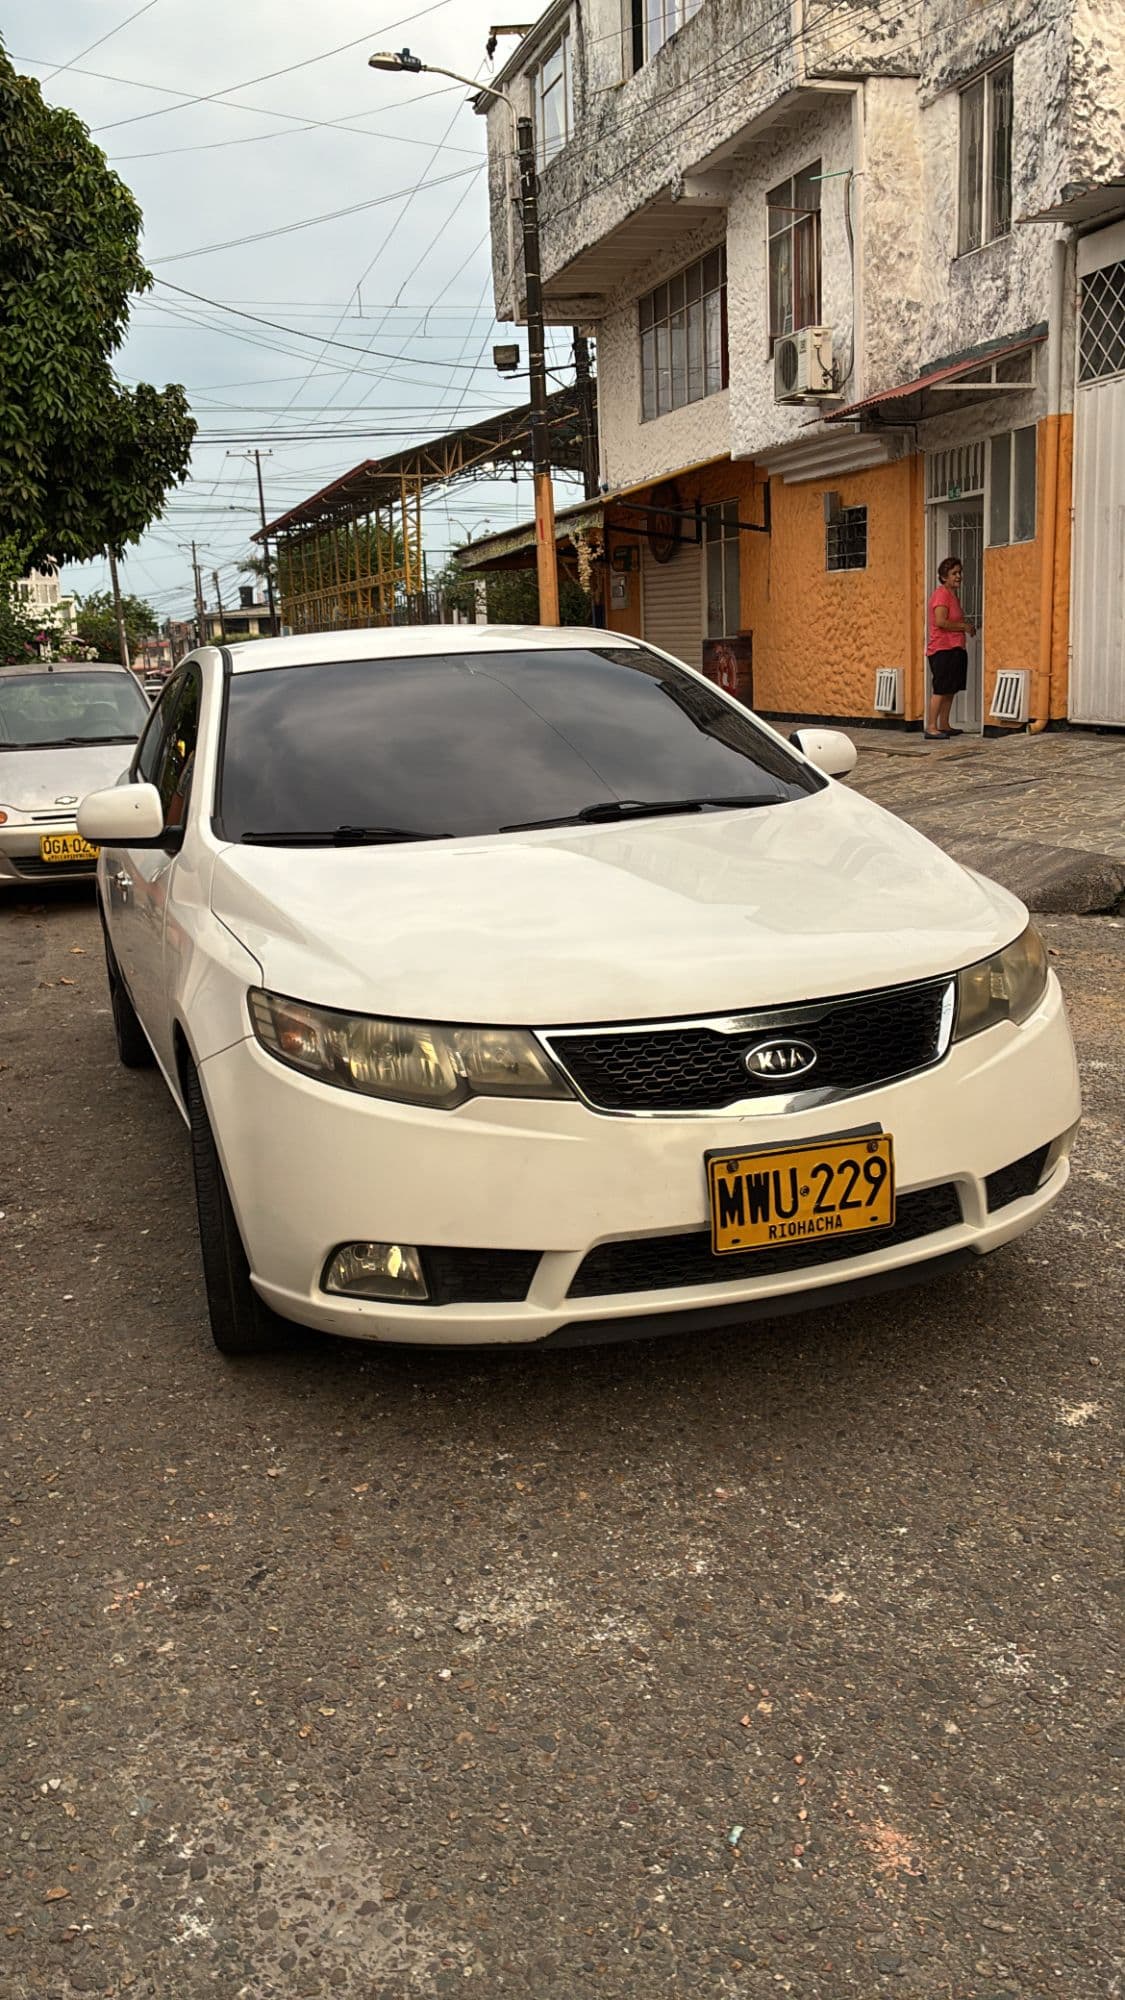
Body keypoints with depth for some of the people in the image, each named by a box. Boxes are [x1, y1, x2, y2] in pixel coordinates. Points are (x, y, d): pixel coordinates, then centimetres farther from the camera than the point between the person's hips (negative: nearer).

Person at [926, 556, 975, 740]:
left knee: (951, 689, 11)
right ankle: (931, 728, -12)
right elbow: (940, 621, -24)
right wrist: (964, 626, -13)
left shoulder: (953, 595, 18)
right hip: (942, 649, -10)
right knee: (940, 689, -11)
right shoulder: (941, 594, -12)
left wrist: (966, 623, 11)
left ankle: (943, 725, 18)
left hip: (954, 649, 10)